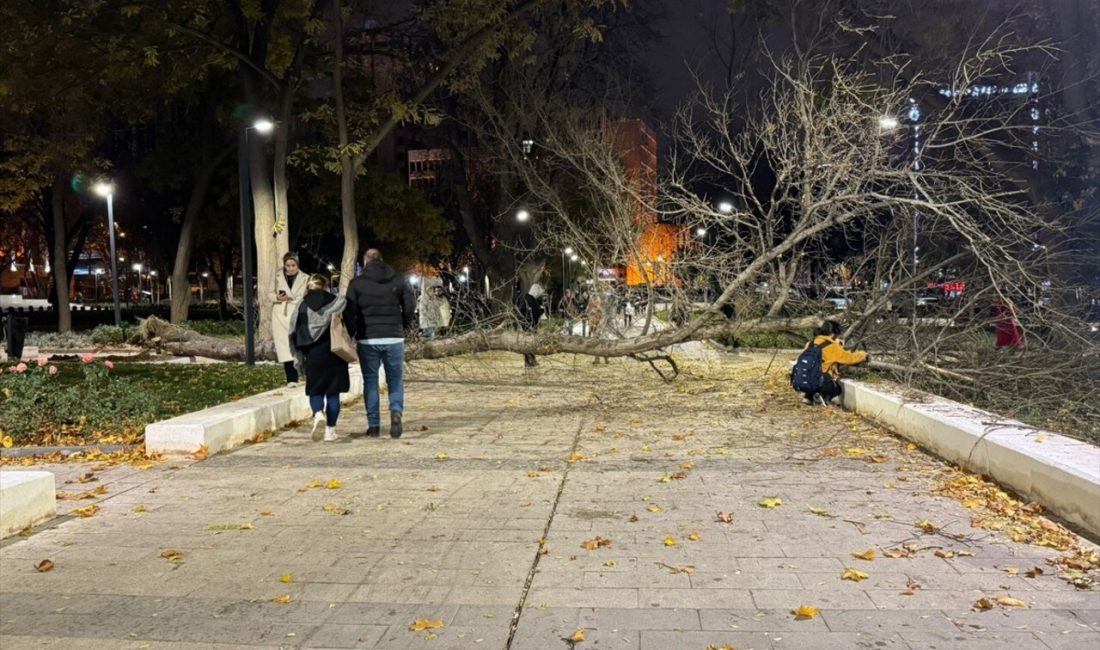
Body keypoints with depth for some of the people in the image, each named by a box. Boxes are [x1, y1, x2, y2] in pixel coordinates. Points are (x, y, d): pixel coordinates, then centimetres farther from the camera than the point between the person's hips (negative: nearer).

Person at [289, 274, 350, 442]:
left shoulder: (301, 307, 3)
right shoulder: (338, 303, -1)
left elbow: (294, 334, 3)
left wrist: (299, 359, 9)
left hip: (313, 356, 1)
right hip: (334, 355, -1)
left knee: (315, 391, 13)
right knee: (333, 392, 8)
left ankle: (318, 414, -16)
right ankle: (330, 430, 10)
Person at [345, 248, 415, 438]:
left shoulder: (356, 284, 0)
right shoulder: (398, 281, 4)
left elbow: (349, 312, -5)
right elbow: (410, 306, 1)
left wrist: (353, 333, 9)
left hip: (367, 340, -1)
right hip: (394, 338, 1)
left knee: (370, 381, 8)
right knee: (395, 379, 12)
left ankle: (374, 425, 9)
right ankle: (396, 411, -13)